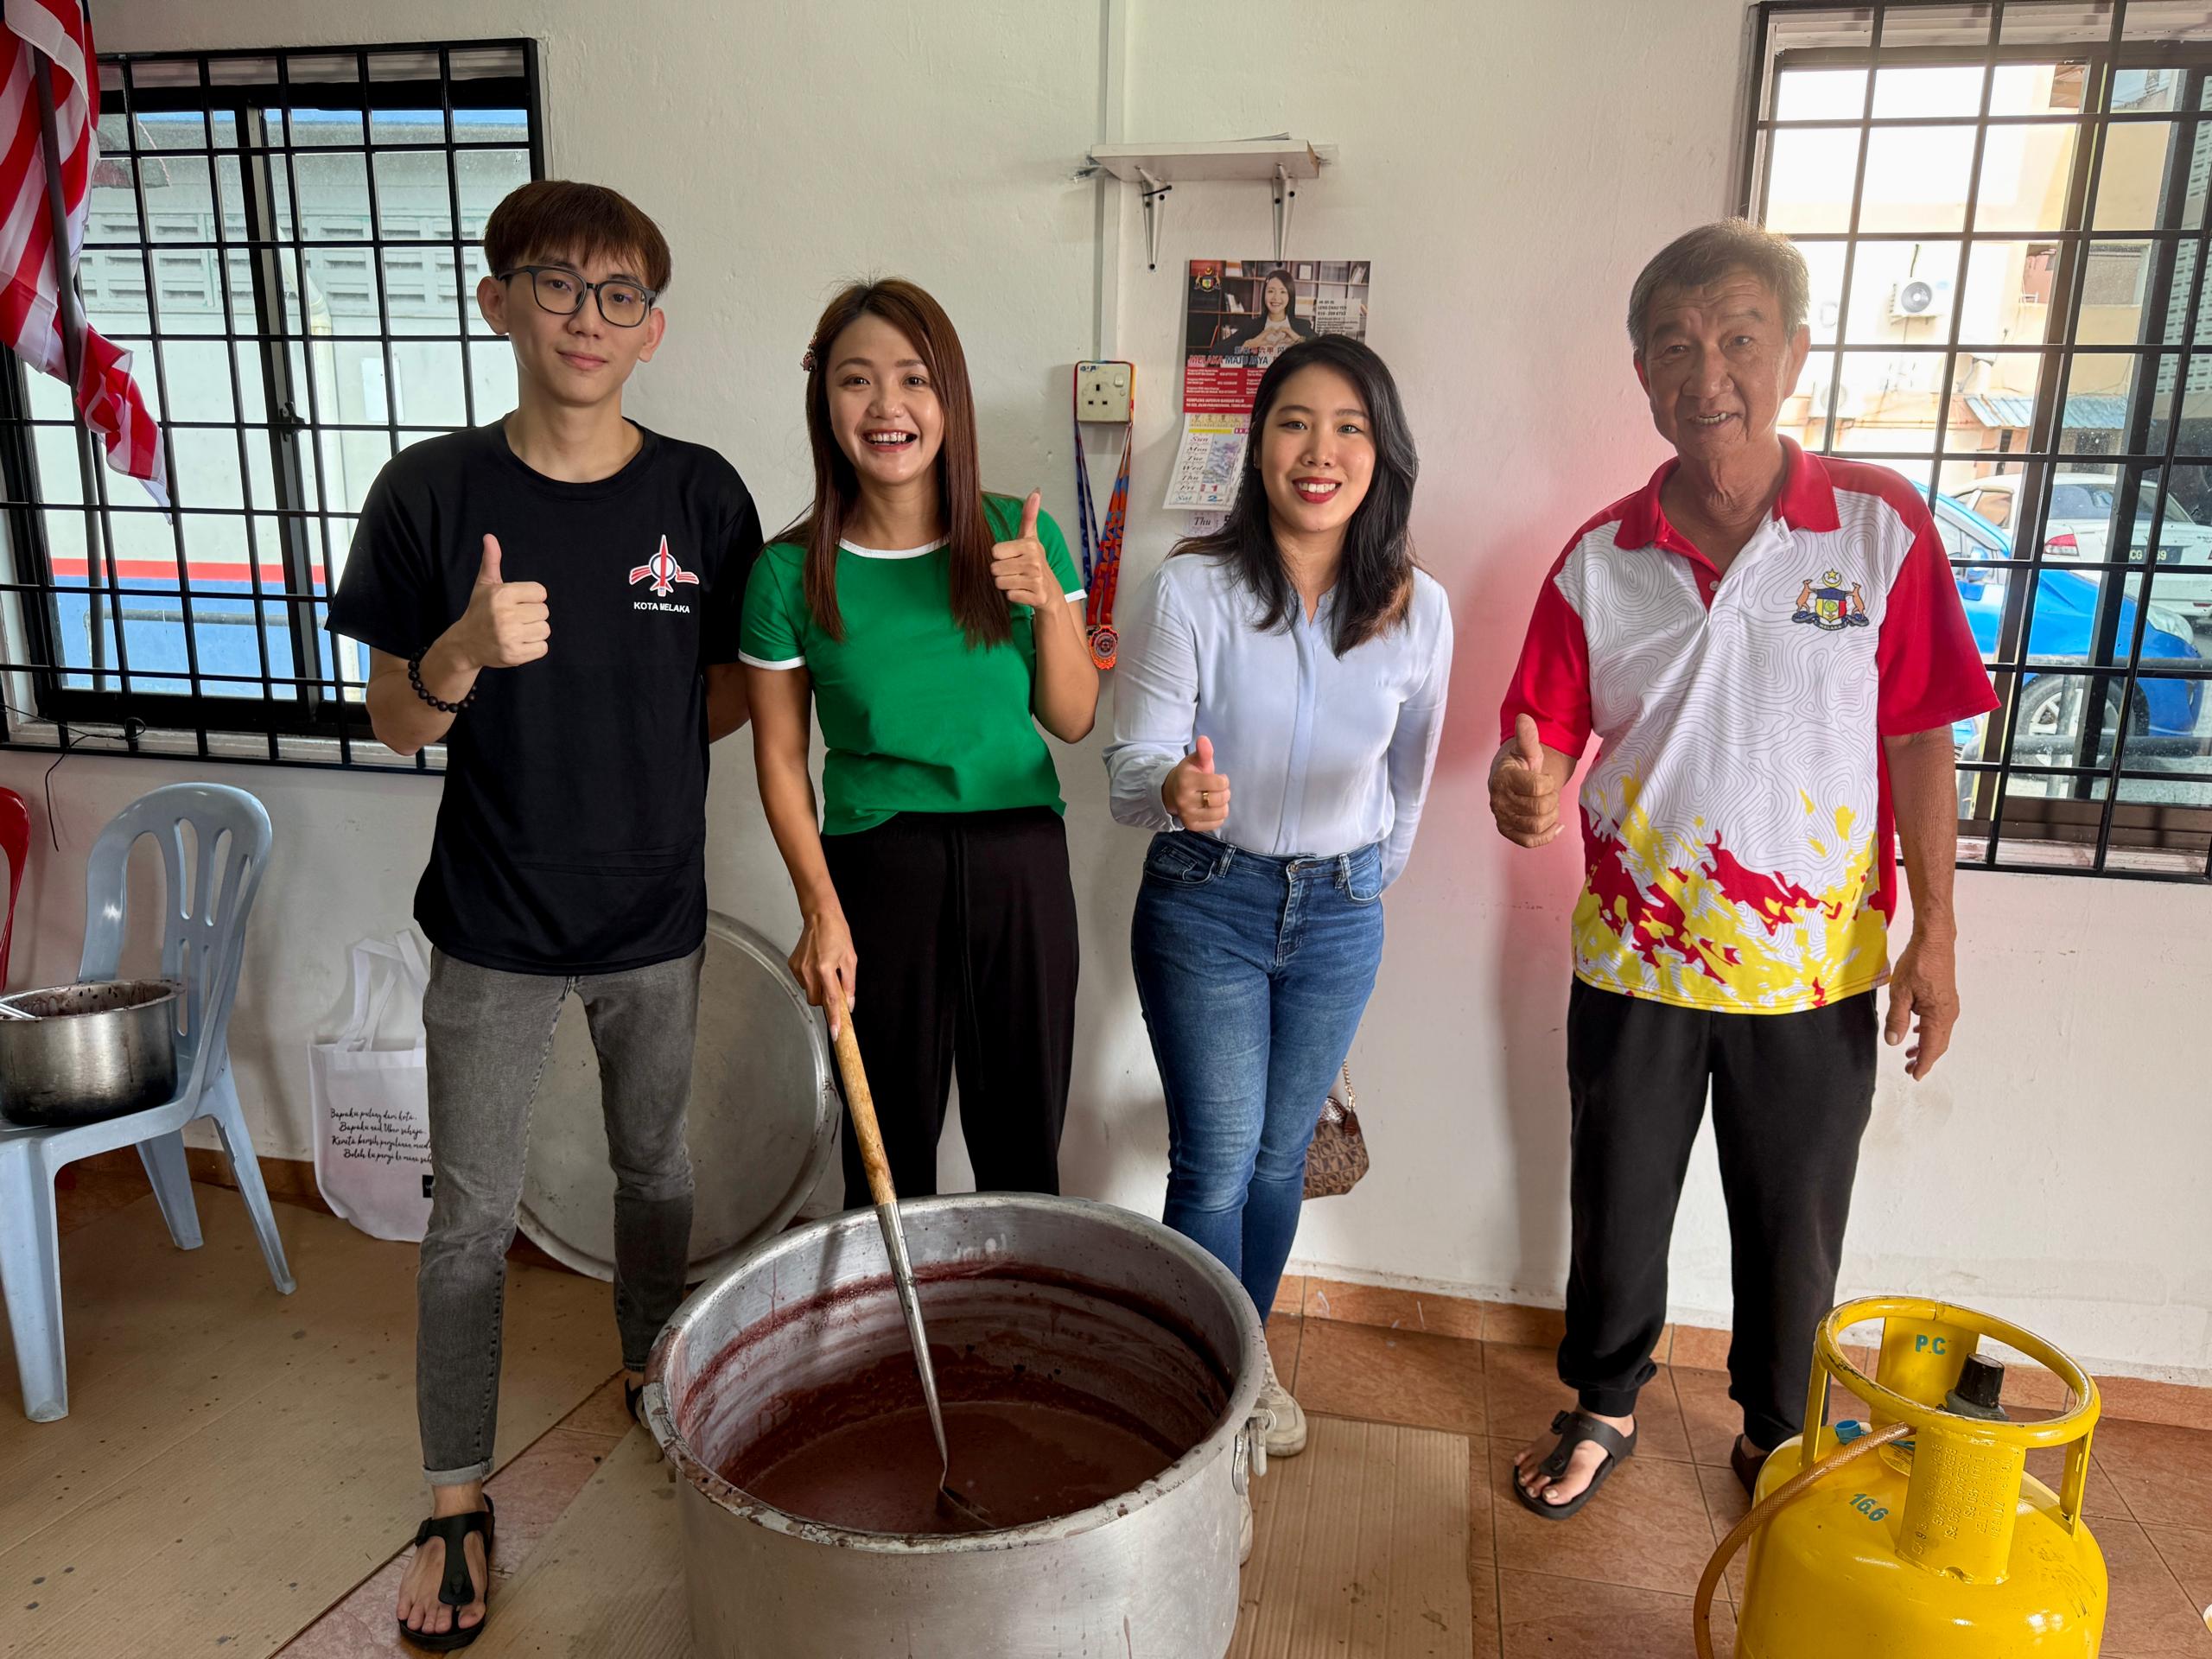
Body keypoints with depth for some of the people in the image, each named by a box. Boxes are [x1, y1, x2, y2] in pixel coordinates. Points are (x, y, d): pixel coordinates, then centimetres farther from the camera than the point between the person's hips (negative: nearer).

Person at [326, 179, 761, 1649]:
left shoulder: (700, 493, -6)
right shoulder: (433, 492, -8)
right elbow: (398, 723, -5)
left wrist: (640, 767, -15)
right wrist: (464, 655, -24)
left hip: (657, 915, 2)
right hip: (494, 925, -1)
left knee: (656, 1166, 20)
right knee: (472, 1218, 9)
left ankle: (654, 1366, 47)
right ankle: (458, 1503, 27)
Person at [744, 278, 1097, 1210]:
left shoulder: (1021, 539, -1)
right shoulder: (791, 573, -6)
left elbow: (1073, 721, 3)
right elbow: (780, 757, 0)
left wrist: (1048, 602, -12)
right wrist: (822, 909, -8)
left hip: (1021, 861, 2)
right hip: (878, 868, -1)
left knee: (1022, 1134, 12)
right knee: (892, 1139, 11)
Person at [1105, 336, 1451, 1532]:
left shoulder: (1417, 609, -5)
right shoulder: (1191, 589, -14)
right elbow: (1130, 768, -14)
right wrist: (1175, 790, -36)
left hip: (1339, 914, 3)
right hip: (1205, 905, -3)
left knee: (1280, 1155, 15)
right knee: (1217, 1161, 1)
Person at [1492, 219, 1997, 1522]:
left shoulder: (1882, 526, -6)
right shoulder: (1601, 559, -3)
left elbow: (1921, 741, -3)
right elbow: (1546, 743, -2)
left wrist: (1935, 937, -5)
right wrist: (1525, 791, -26)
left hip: (1814, 963, -1)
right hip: (1635, 955, 1)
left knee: (1794, 1223, 15)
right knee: (1618, 1207, 15)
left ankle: (1780, 1431, 41)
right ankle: (1605, 1406, 40)